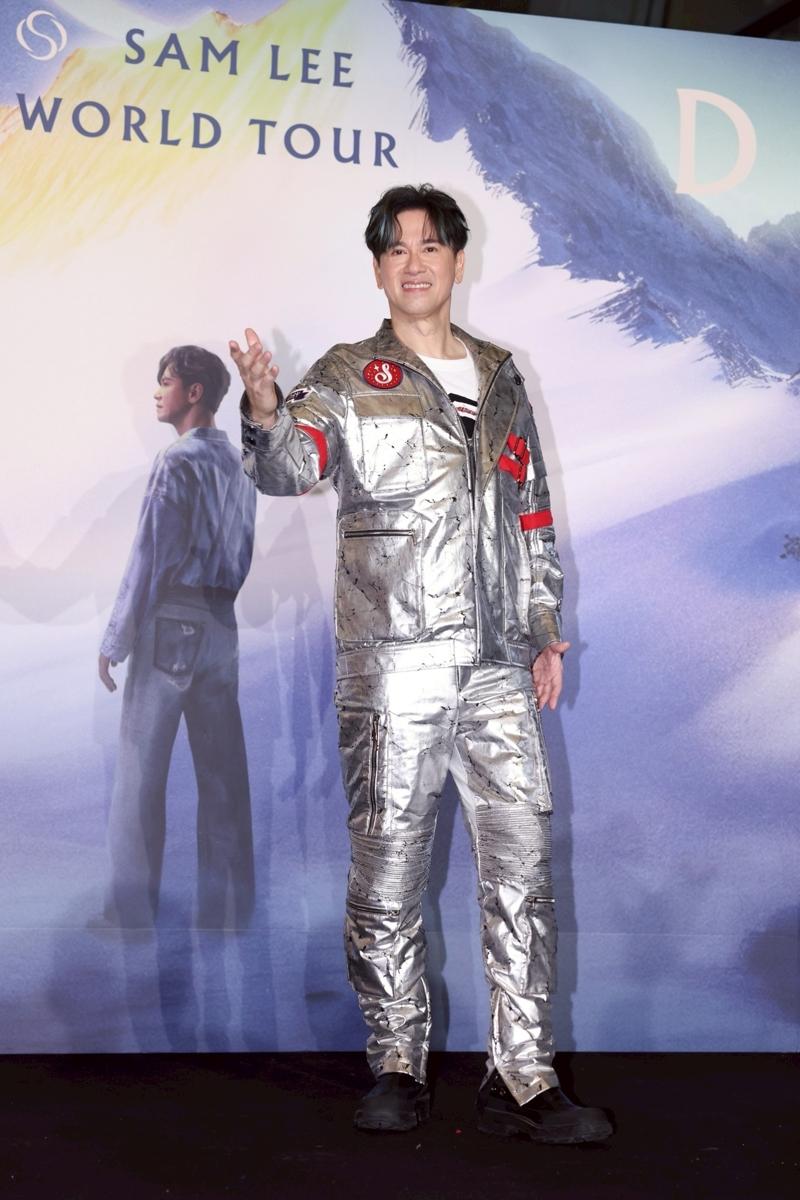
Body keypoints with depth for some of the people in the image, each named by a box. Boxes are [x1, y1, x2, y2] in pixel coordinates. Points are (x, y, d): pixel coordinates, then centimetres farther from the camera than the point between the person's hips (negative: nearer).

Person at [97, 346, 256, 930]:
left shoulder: (178, 463, -11)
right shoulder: (239, 464, 11)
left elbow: (149, 560, -13)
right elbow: (245, 553, 12)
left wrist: (115, 640, -8)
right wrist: (224, 605, 16)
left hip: (171, 622, -7)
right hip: (223, 625, 7)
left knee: (141, 772, 1)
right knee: (222, 770, 8)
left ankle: (133, 908, 5)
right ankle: (227, 906, 14)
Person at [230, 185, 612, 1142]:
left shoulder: (499, 377, 18)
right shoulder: (345, 378, 6)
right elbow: (292, 465, -12)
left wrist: (545, 627, 14)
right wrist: (265, 414, -34)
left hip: (498, 668, 4)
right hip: (392, 666, -3)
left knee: (523, 867, 1)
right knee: (388, 871, 2)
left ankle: (523, 1078, 10)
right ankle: (397, 1067, 17)